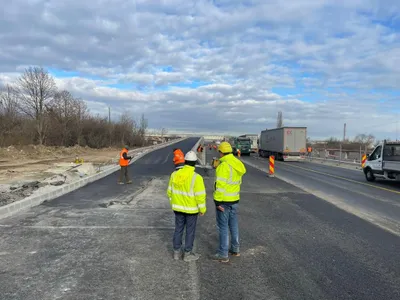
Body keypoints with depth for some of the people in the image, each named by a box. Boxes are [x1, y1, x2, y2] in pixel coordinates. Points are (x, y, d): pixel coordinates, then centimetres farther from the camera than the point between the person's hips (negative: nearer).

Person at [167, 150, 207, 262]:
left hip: (178, 207, 5)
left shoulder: (175, 174, -5)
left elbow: (170, 192, 4)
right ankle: (187, 254, 19)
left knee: (178, 229, 17)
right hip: (191, 209, -5)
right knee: (190, 231, 9)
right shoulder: (196, 177, -21)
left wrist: (173, 204, 17)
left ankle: (176, 252, 26)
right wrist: (202, 209, -5)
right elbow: (200, 196, -19)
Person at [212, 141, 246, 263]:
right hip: (235, 199, 8)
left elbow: (220, 185, -23)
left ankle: (223, 254, 9)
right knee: (233, 224, 19)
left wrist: (218, 202, -19)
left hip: (224, 201, -8)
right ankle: (235, 249, 32)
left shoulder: (223, 166, -20)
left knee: (223, 226, 1)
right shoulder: (237, 164, 7)